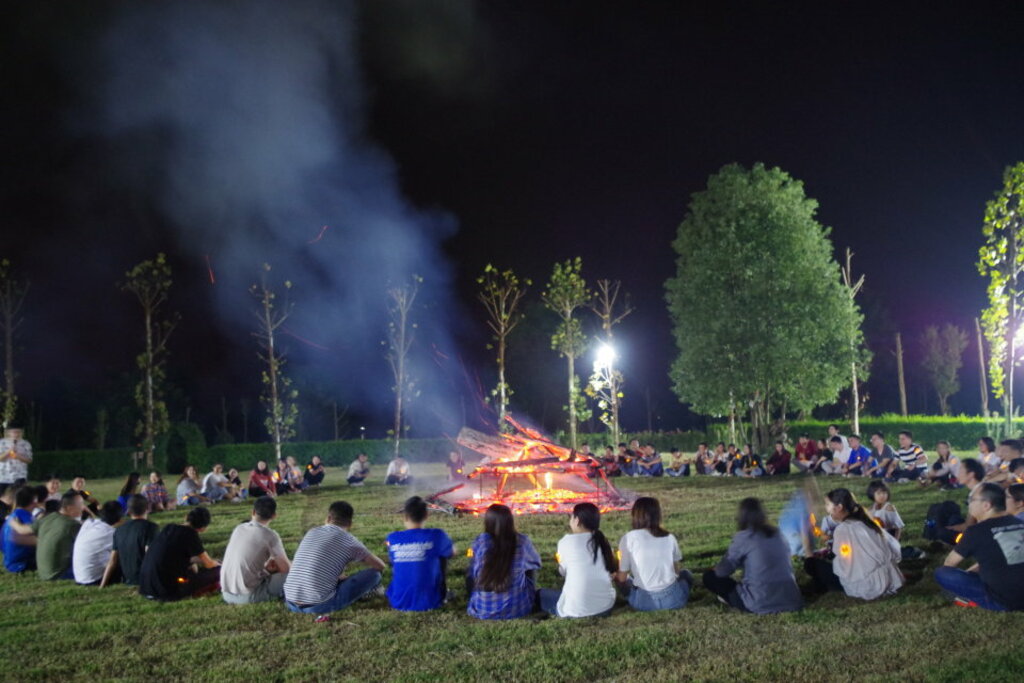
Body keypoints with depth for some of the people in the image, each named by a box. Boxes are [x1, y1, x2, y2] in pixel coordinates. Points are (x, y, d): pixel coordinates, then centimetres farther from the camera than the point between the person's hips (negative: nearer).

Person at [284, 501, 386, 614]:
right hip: (320, 605, -6)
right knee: (374, 574, 3)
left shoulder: (311, 532, 14)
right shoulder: (349, 540, 0)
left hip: (291, 603, 6)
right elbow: (381, 566, 13)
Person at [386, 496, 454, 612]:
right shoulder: (436, 536, -12)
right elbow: (452, 553, 10)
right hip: (429, 603, -2)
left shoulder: (392, 538, -6)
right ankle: (443, 594, 28)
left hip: (399, 603, 3)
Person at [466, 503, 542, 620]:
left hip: (483, 611, 0)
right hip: (517, 610, 0)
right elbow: (536, 563, 8)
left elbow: (471, 575, -1)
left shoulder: (479, 542, -13)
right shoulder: (522, 541, -11)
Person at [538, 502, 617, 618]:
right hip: (606, 607, 5)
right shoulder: (602, 541, 7)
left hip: (576, 610, -5)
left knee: (541, 594, 19)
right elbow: (613, 569, 12)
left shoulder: (566, 541, -3)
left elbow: (563, 571, 8)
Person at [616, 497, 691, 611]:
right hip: (672, 599, 1)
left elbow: (622, 578, 0)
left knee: (626, 581, 31)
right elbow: (676, 571, 13)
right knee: (685, 574, 32)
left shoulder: (628, 539, -6)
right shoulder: (669, 538, 4)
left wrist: (615, 576, 23)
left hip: (644, 602, -1)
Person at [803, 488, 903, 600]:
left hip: (868, 586, -8)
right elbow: (894, 546, 11)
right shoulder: (865, 522, 7)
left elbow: (844, 565, -14)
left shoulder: (843, 529, -14)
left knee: (811, 563, -1)